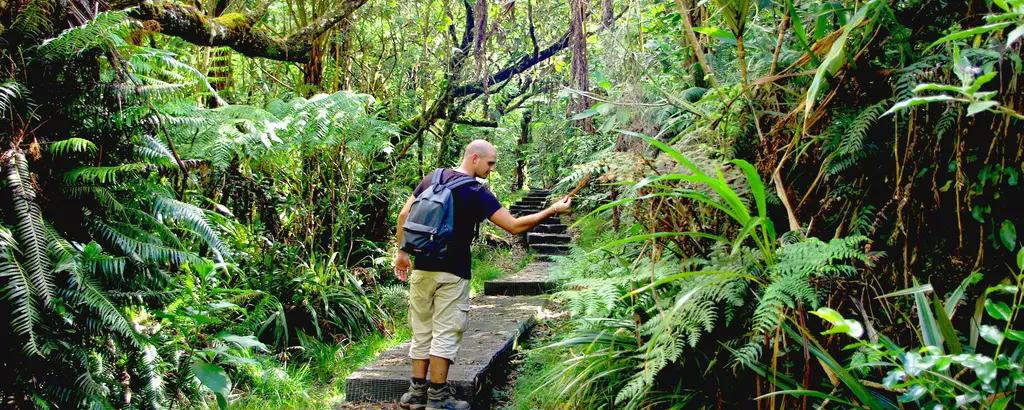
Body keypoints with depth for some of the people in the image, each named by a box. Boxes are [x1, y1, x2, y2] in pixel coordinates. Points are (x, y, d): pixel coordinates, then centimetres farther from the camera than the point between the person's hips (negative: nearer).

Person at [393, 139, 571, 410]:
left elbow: (404, 216, 7)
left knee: (422, 333, 12)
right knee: (445, 334, 1)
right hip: (452, 274, -6)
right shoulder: (477, 193, -11)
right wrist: (553, 210, -5)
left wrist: (402, 252, 16)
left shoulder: (433, 178, 7)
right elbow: (515, 226, -13)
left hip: (422, 270, 6)